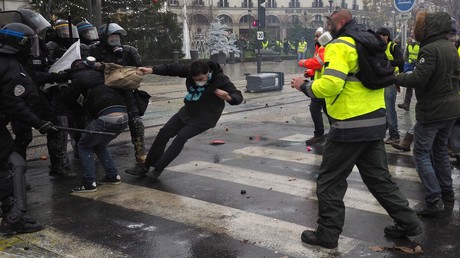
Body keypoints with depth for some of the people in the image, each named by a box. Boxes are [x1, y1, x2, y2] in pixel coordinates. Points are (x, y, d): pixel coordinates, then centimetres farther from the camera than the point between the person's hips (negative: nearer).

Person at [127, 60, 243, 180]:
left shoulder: (221, 80, -25)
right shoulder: (190, 70, -14)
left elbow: (238, 97, -23)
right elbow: (171, 68, -8)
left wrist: (228, 97, -46)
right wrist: (152, 70, -22)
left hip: (205, 117, -6)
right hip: (188, 111, 6)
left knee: (181, 136, -21)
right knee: (164, 133, 3)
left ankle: (158, 168, -8)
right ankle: (146, 167, 14)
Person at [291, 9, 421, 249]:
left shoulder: (340, 46, -12)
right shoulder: (370, 44, 17)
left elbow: (329, 85, -23)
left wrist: (304, 85, -6)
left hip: (350, 126, -9)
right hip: (376, 122, 9)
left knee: (329, 181, 4)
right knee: (378, 177, 20)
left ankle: (327, 233, 11)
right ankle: (408, 222, 24)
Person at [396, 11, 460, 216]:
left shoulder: (430, 49, -19)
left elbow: (418, 79, -23)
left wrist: (397, 78, -9)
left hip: (432, 110, -9)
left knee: (421, 153, -2)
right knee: (440, 149, 22)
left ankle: (434, 200, -6)